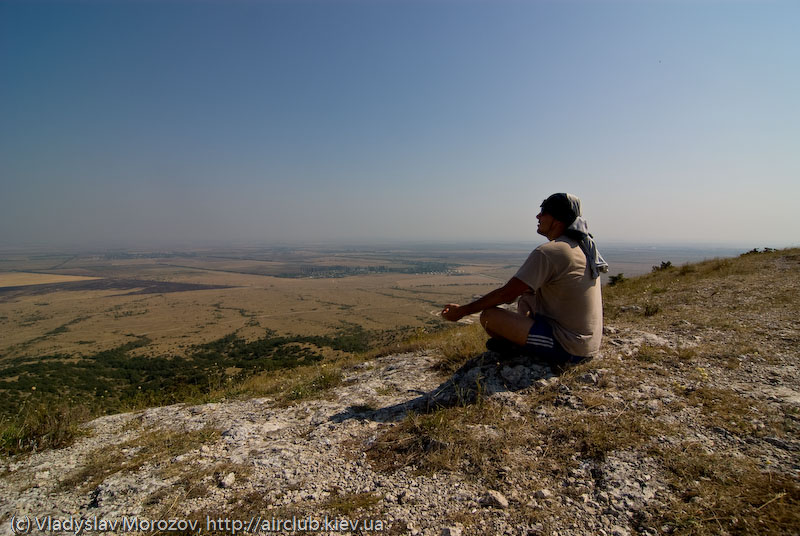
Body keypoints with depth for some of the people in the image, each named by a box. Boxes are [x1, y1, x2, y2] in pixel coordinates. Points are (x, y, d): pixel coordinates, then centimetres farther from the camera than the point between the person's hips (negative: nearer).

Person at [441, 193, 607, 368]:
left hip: (567, 349, -10)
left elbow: (507, 294, -19)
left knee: (488, 315, -15)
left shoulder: (547, 252, -19)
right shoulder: (583, 246, 9)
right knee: (525, 298, 23)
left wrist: (462, 311, -11)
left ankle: (517, 347, 9)